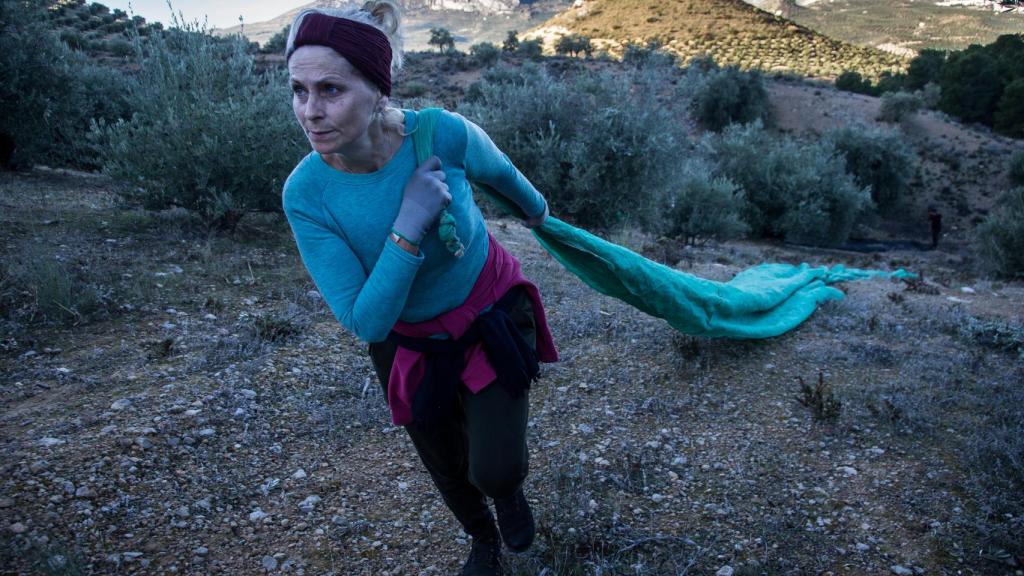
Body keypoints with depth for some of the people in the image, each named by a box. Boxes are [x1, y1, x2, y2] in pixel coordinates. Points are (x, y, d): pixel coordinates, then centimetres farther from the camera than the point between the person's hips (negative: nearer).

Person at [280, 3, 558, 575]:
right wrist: (408, 227, -38)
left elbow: (500, 171, -3)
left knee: (493, 469, -7)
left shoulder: (443, 134, -28)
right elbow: (365, 322, -26)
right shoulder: (306, 194, -26)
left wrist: (536, 207, 17)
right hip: (408, 342, 2)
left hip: (493, 315, -1)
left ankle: (511, 488, 35)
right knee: (447, 466, 20)